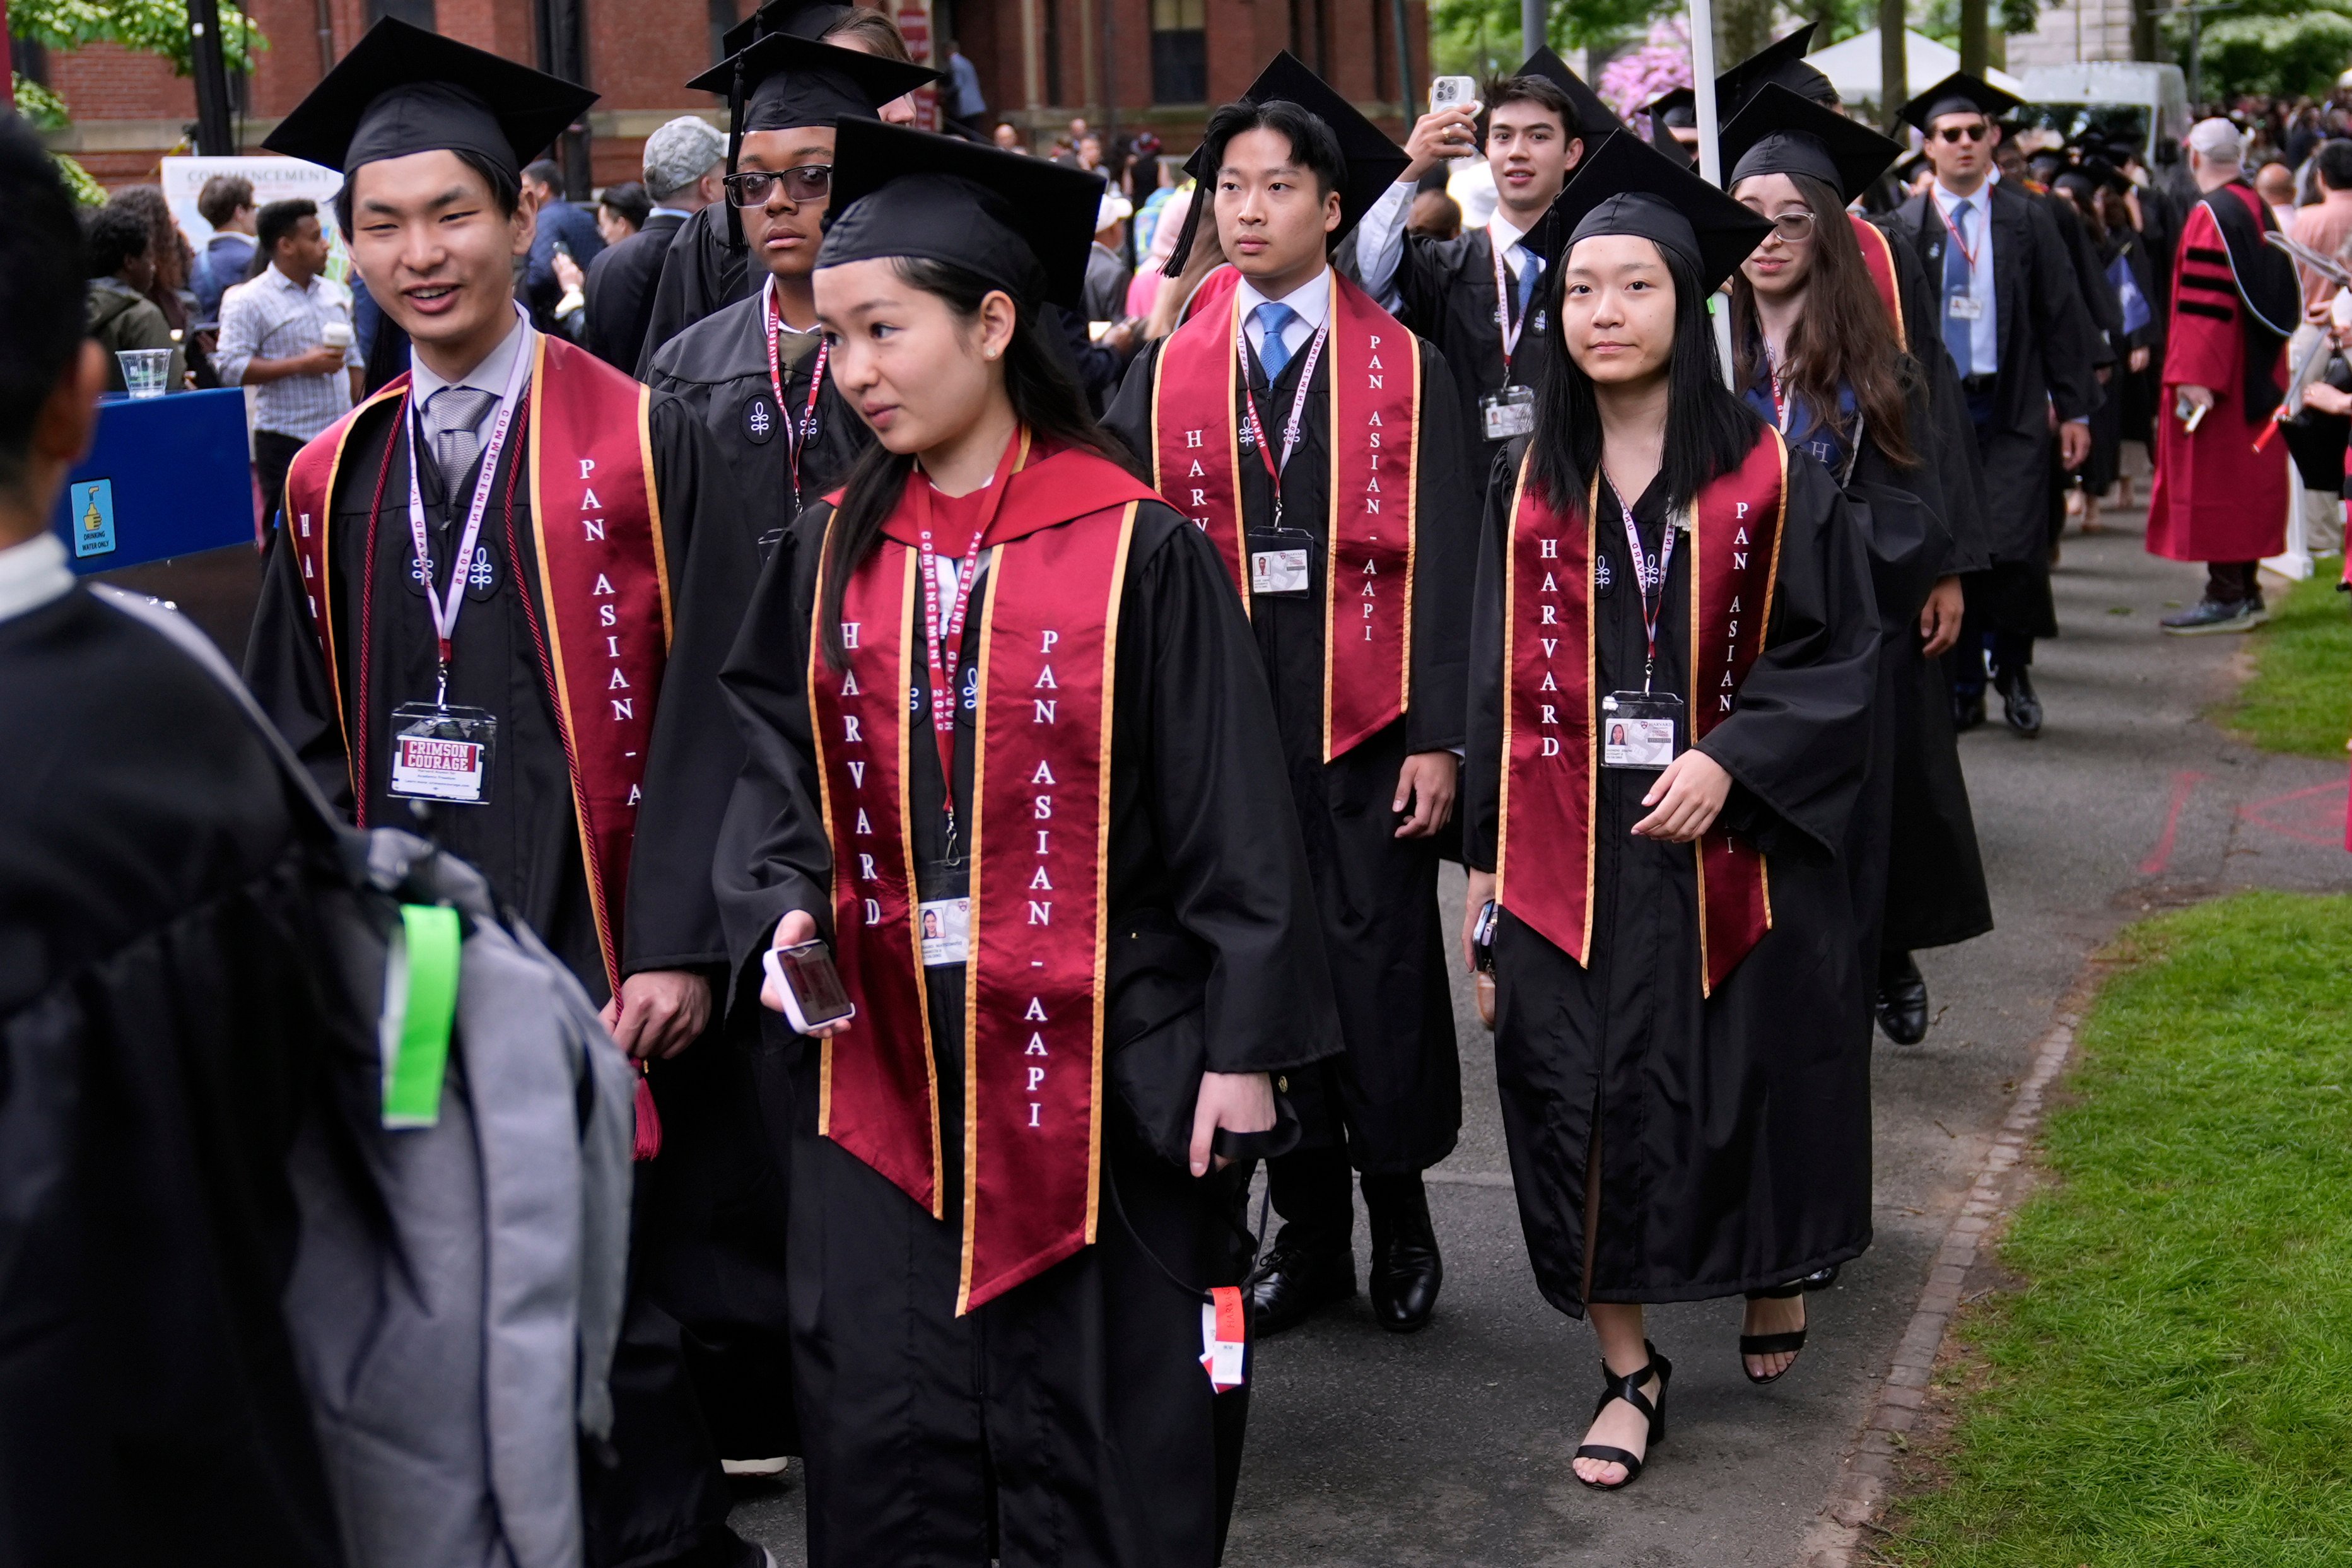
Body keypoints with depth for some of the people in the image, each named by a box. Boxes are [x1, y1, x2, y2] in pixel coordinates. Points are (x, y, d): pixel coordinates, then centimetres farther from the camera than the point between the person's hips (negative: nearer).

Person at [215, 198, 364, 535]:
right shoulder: (249, 301, -7)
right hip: (287, 442, -6)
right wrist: (301, 365, -18)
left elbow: (355, 358, 22)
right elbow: (231, 367, -16)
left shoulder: (333, 292, 15)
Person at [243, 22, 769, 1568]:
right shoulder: (333, 480, 10)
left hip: (587, 953, -4)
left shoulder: (642, 444, -4)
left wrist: (678, 946, -14)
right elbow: (307, 738, 14)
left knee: (610, 1321, 0)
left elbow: (708, 711, -7)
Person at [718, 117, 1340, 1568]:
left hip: (1100, 1056, -3)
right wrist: (783, 903, -7)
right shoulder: (832, 554, 6)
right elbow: (773, 753, 12)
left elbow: (1230, 812, -6)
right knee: (883, 1446, 6)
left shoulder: (1141, 550, -7)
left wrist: (1246, 1044, -8)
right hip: (880, 1057, 4)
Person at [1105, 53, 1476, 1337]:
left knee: (1381, 964, 1)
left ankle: (1400, 1213, 19)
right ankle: (1307, 1229, 19)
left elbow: (1443, 560, -2)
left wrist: (1437, 734, -8)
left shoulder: (1406, 367, 2)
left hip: (1364, 718, -2)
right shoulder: (1168, 373, 8)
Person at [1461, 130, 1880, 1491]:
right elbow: (1503, 680, 8)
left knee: (1739, 1094, 9)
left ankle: (1773, 1273, 39)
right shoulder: (1530, 486, 5)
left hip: (1729, 852, -2)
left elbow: (1840, 656, -4)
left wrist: (1729, 761, -18)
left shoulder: (1769, 480, -4)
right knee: (1581, 1107, 0)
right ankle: (1629, 1369, 15)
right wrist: (1486, 856, 6)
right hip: (1565, 853, 2)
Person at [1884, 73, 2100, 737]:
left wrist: (2075, 408, 1)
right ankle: (1963, 689, 16)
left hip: (2012, 408, -1)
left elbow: (2063, 316, 6)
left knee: (2012, 549, -9)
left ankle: (2012, 671, 13)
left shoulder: (2027, 220, 4)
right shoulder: (1905, 227, 4)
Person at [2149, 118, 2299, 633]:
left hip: (2216, 377, -9)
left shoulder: (2211, 215, -17)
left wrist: (2194, 377, -23)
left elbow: (2203, 302, -22)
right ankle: (2244, 591, 19)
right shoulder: (2259, 208, 10)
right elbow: (2282, 295, 17)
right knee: (2245, 475, 13)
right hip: (2257, 373, 9)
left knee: (2212, 477, -4)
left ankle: (2227, 597, -4)